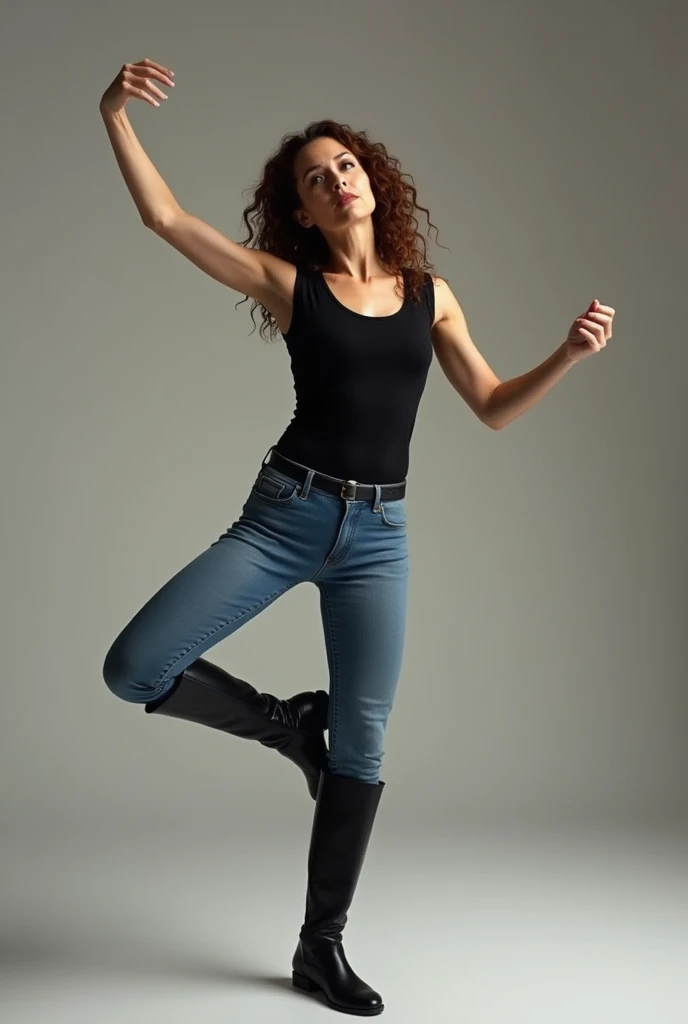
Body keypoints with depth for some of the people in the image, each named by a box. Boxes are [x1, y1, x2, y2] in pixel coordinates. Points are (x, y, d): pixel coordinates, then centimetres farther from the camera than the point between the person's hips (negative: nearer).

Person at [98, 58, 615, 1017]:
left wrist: (570, 354, -4)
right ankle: (285, 721, 12)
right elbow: (165, 217, -4)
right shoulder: (289, 282, 3)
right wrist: (114, 115, -13)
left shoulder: (429, 294, 10)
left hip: (378, 536, 2)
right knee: (134, 668, -15)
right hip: (284, 515, -1)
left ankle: (322, 946, 21)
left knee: (363, 747, 3)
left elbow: (494, 406, 11)